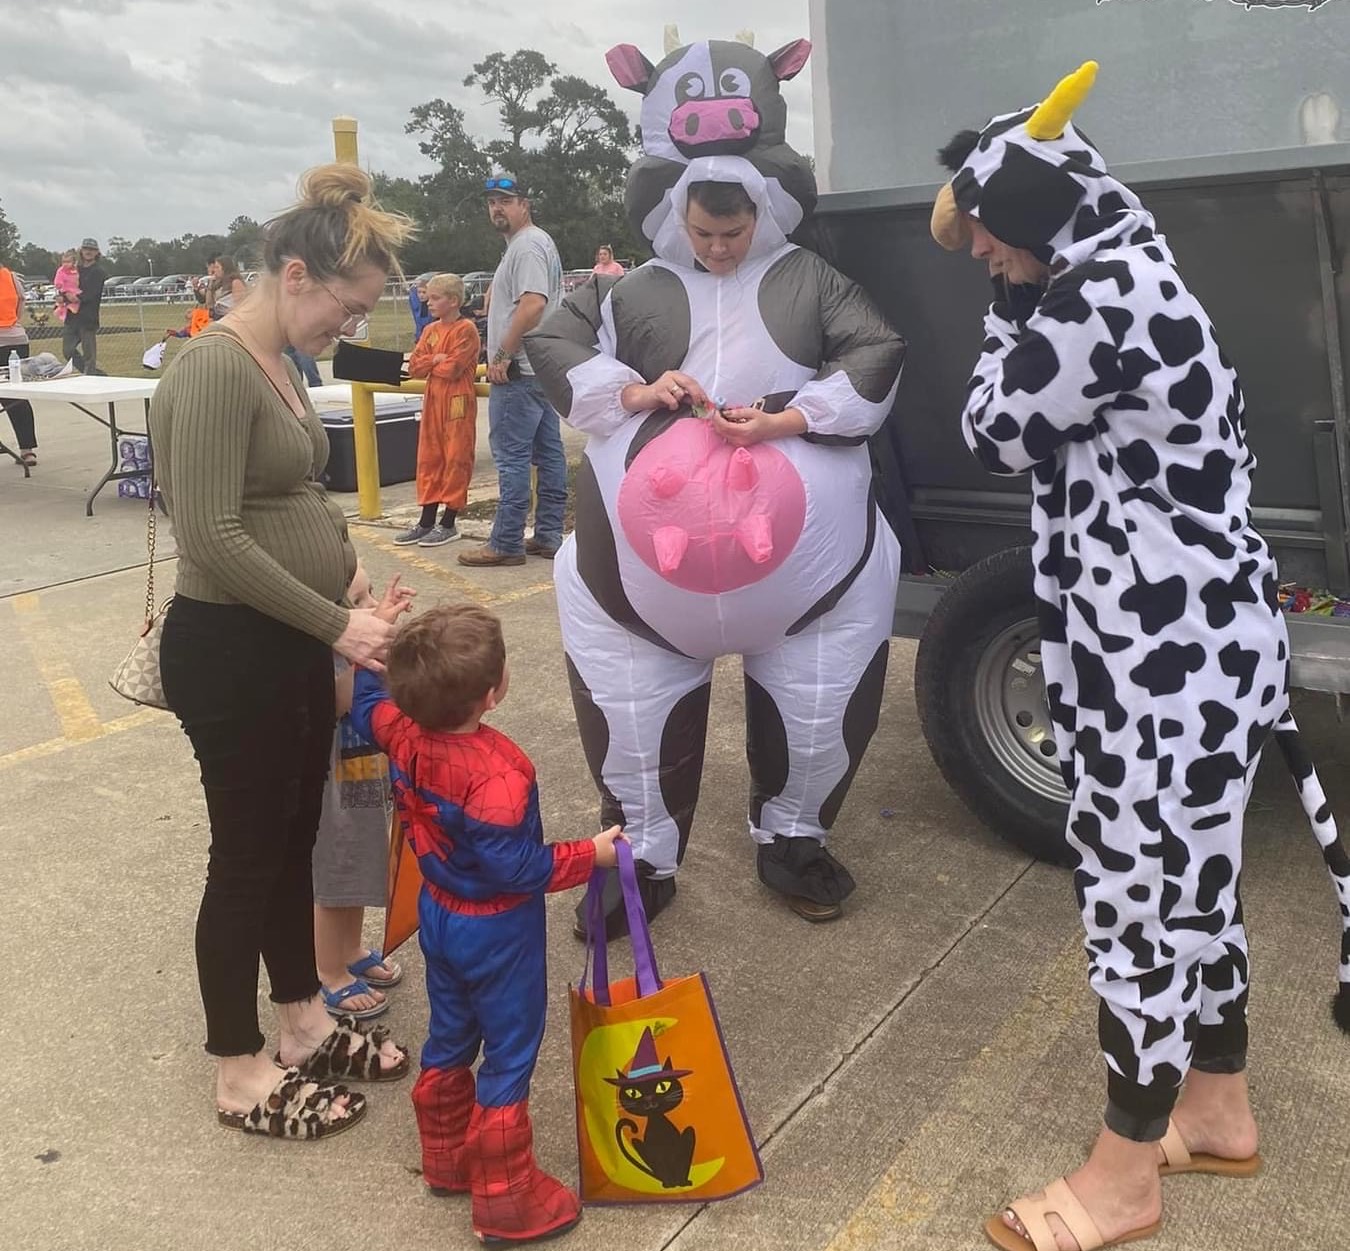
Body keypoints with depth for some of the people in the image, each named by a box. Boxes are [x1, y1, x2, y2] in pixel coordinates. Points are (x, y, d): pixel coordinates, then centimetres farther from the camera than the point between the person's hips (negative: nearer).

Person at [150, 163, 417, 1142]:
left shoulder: (278, 364, 9)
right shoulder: (214, 369, -20)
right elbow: (211, 536, -26)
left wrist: (343, 566, 5)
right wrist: (335, 625, -22)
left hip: (293, 644, 9)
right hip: (231, 652, -9)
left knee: (296, 838, 18)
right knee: (247, 853, 4)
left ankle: (305, 1021, 36)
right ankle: (240, 1074, 22)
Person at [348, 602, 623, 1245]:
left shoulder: (403, 731, -12)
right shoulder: (498, 772, -35)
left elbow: (368, 704, 10)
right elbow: (513, 866, -30)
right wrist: (589, 855, -18)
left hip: (438, 914, 8)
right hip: (497, 933, -8)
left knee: (449, 1039, 25)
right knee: (509, 1056, 10)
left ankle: (446, 1157, 45)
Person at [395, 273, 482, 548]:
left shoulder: (466, 329, -9)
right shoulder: (430, 330, 12)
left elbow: (452, 368, -18)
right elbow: (413, 368, 6)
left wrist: (427, 365, -3)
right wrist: (435, 359, -10)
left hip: (458, 402, -7)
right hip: (432, 402, 8)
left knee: (456, 461, -1)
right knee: (429, 460, 9)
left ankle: (448, 524, 6)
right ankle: (426, 522, 17)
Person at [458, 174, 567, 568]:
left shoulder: (527, 245, -13)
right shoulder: (536, 242, 21)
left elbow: (533, 304, -26)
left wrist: (503, 355, -19)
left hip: (518, 372, -11)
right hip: (542, 368, 11)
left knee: (512, 457, -7)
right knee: (548, 452, 10)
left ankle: (506, 543, -4)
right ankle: (548, 536, 15)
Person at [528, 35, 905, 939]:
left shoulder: (811, 282, 5)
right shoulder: (633, 292, 8)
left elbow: (879, 355, -4)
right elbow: (553, 345, 4)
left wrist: (789, 418, -18)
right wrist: (632, 393, -12)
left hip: (802, 544, 0)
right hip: (649, 545, 1)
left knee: (820, 699, 10)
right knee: (633, 709, 6)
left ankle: (791, 839, 33)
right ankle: (642, 859, 24)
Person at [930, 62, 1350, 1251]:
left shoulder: (1102, 305, -22)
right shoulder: (1127, 276, 11)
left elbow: (995, 429, -10)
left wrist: (1010, 300, -2)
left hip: (1168, 659, -10)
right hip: (1186, 639, 10)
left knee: (1142, 894, 3)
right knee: (1188, 880, 21)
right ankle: (1218, 1109, 40)